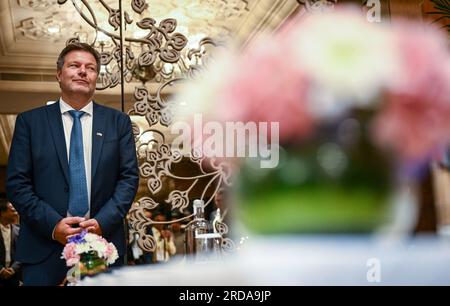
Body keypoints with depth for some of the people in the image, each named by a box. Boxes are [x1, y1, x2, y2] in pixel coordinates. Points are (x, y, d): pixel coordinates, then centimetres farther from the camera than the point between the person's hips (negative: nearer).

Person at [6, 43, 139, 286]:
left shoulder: (118, 122, 8)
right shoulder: (30, 121, 5)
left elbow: (129, 177, 3)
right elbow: (16, 182, 0)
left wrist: (102, 222, -10)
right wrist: (52, 224, -12)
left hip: (103, 242, 1)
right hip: (44, 247, -1)